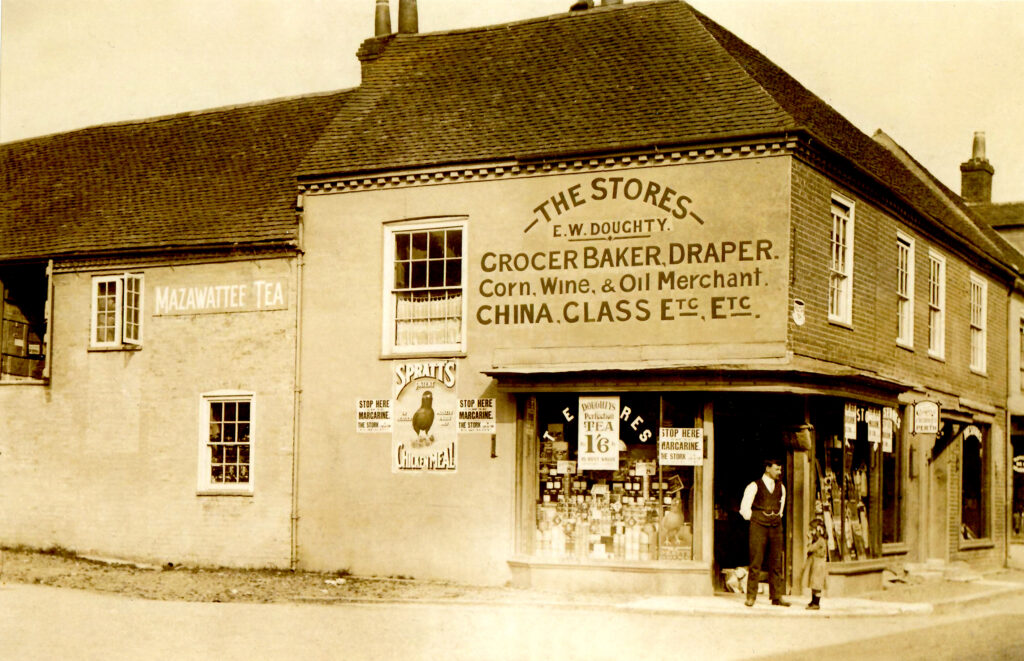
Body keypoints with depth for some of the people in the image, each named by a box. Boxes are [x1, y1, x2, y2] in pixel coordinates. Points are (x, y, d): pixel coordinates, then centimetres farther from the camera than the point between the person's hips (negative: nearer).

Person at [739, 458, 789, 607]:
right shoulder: (754, 486, -2)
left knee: (776, 563, 3)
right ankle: (751, 597, -2)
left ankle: (776, 597, 6)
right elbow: (744, 509, 0)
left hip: (776, 527, 5)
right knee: (756, 563, -6)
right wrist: (755, 521, 3)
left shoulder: (781, 487, 13)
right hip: (758, 527, -5)